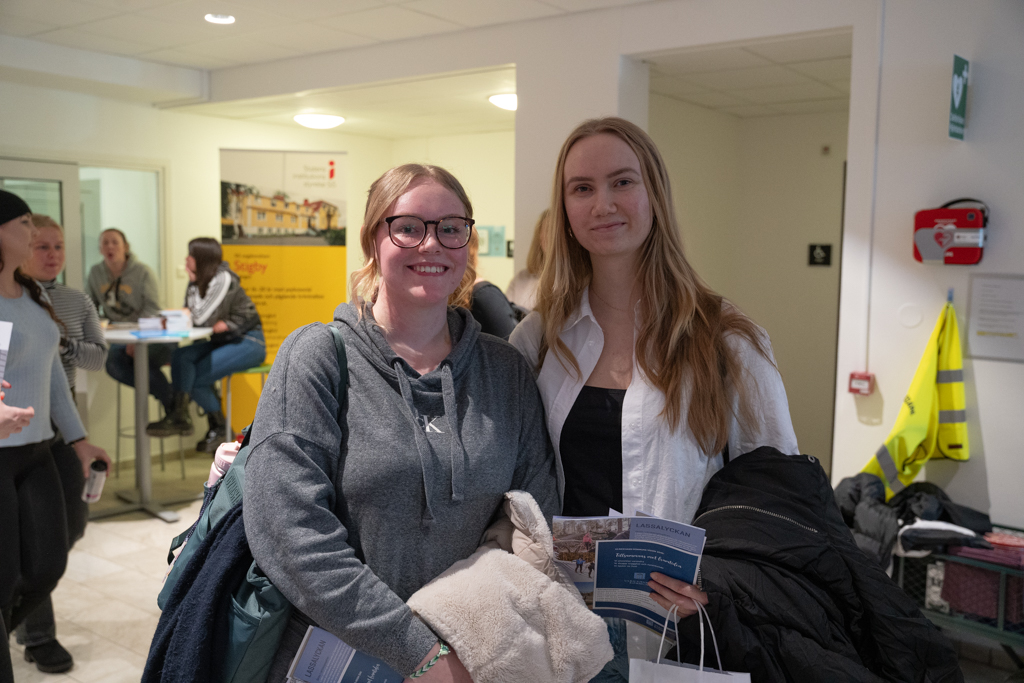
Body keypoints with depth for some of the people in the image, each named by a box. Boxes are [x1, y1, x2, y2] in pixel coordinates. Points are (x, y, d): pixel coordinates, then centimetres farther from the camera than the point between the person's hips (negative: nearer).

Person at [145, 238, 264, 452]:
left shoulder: (223, 279, -16)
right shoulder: (201, 280, 8)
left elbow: (202, 319, -21)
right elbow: (188, 316, 3)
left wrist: (194, 283, -12)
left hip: (249, 343, -8)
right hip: (222, 341, 8)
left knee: (197, 378, -19)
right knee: (181, 357, -18)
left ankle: (218, 428, 0)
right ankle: (178, 416, -21)